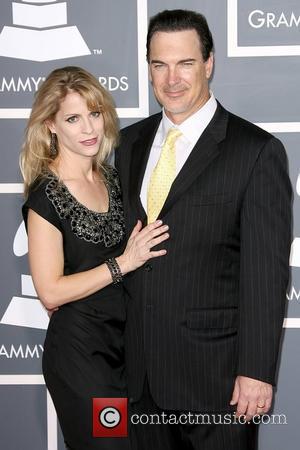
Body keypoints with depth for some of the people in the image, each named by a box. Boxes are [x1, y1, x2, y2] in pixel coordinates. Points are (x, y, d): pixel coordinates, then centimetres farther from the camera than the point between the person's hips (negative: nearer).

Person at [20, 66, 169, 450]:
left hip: (123, 340, 7)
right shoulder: (45, 195, -15)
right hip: (78, 349, -7)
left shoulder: (110, 179, 5)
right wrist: (123, 263, -18)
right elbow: (50, 292, -17)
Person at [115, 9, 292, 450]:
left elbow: (266, 272, -13)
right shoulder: (131, 142, 8)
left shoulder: (258, 151, -11)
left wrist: (256, 371, -14)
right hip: (140, 368, 5)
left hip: (214, 371, -5)